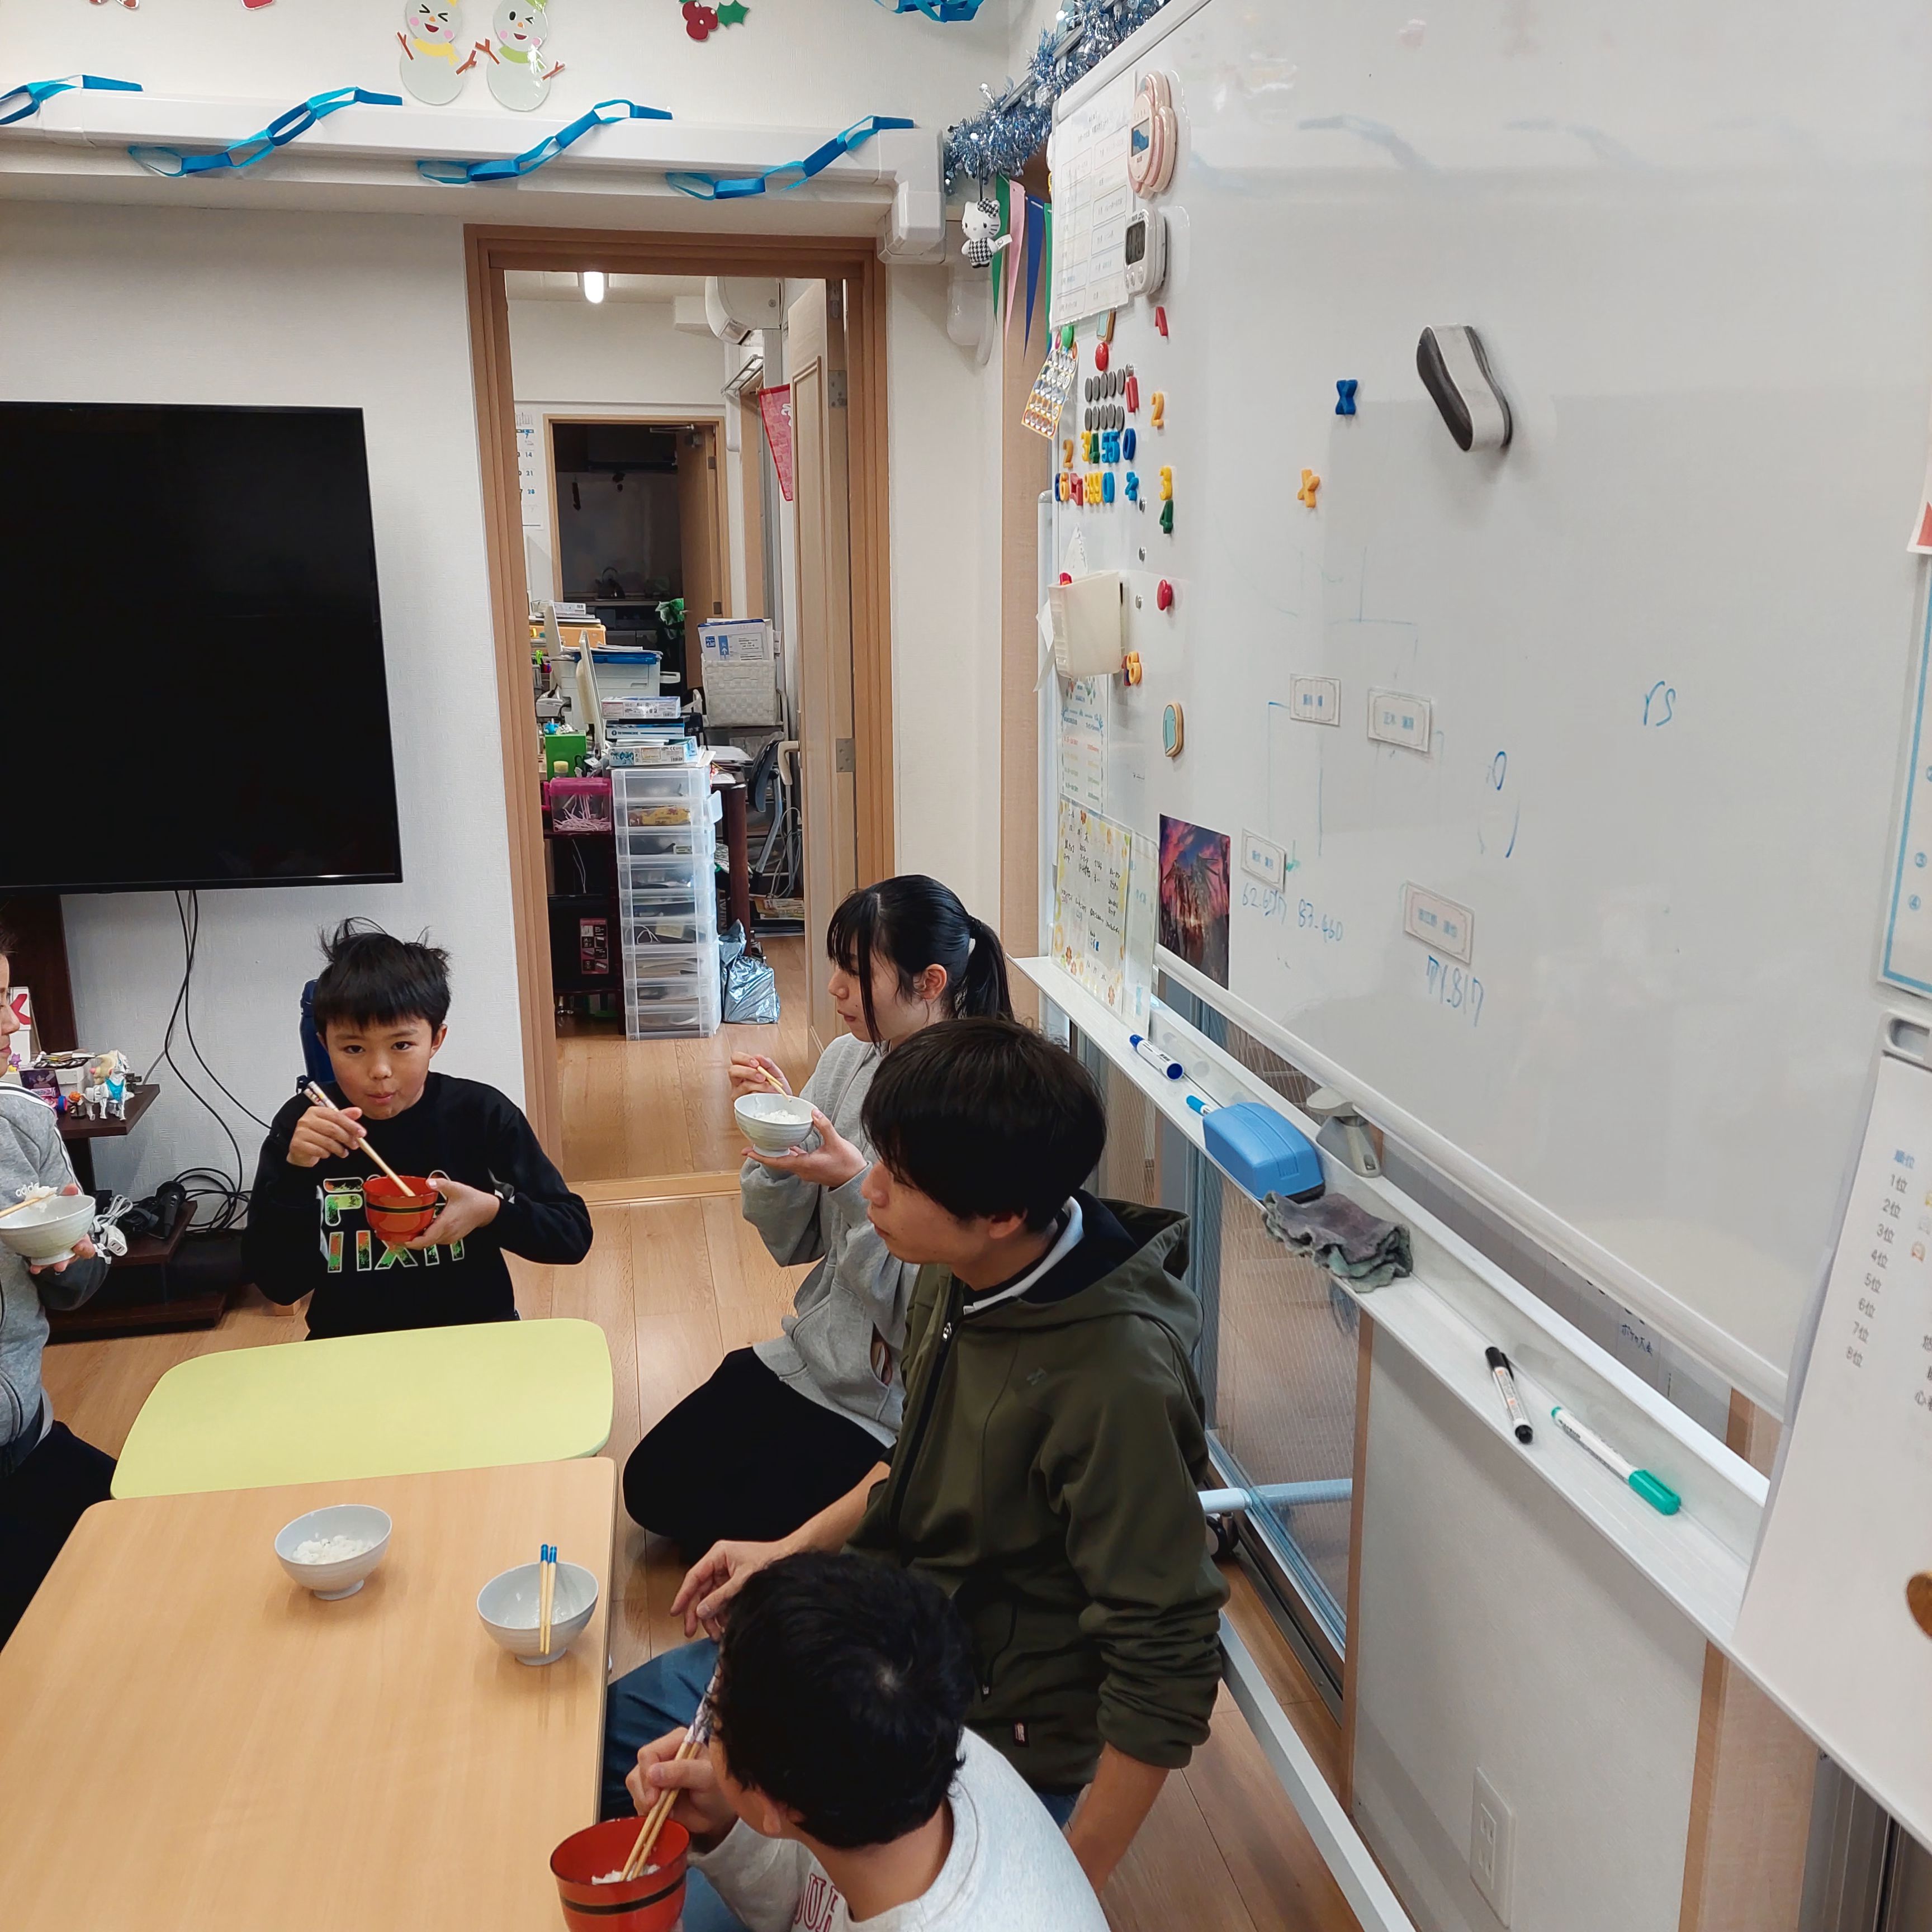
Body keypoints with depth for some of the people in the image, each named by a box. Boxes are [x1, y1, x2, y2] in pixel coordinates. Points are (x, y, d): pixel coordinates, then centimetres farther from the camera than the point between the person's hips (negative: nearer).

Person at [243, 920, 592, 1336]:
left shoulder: (482, 1114, -6)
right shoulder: (301, 1126, -3)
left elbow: (573, 1234, 0)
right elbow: (278, 1285, -5)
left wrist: (493, 1211, -17)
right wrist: (295, 1174, -17)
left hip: (473, 1332, 0)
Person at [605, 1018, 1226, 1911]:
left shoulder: (1116, 1385, -33)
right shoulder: (957, 1277, -8)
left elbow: (1164, 1671, -25)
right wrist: (788, 1549, 7)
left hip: (995, 1732, -8)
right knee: (616, 1723, 15)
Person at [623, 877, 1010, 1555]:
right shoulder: (846, 1062, -3)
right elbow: (791, 1243, 4)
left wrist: (854, 1186, -29)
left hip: (894, 1404, -7)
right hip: (812, 1356, 7)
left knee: (723, 1524, -4)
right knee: (650, 1482, 6)